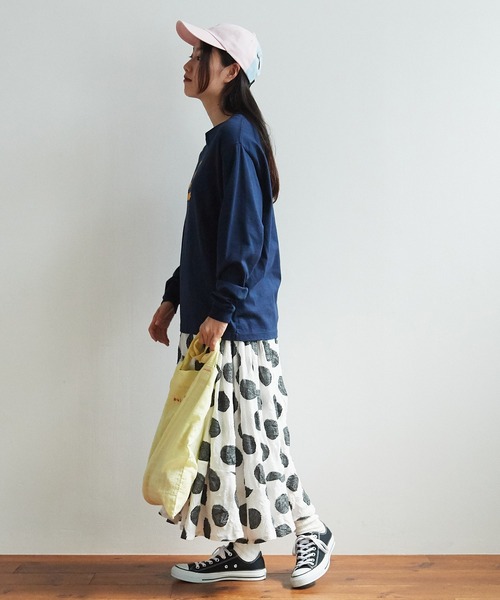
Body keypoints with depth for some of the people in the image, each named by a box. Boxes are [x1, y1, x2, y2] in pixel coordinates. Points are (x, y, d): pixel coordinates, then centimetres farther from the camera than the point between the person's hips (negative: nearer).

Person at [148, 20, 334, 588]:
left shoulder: (237, 136, -13)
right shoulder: (219, 139, 17)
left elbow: (244, 235, -20)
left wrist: (220, 310, -22)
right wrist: (173, 298, 21)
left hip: (237, 323, -10)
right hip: (209, 317, 10)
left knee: (249, 434, -1)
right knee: (223, 436, 12)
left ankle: (310, 531, 18)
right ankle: (243, 550, 22)